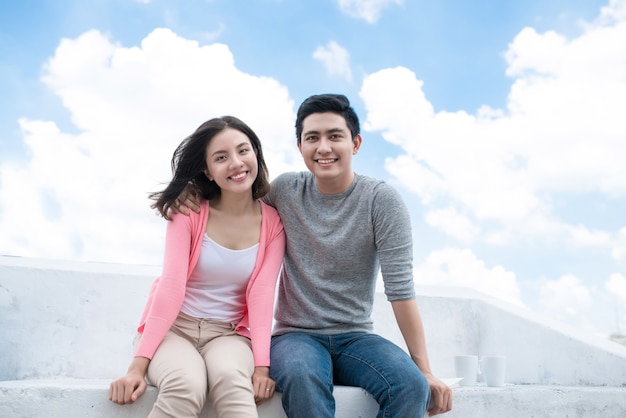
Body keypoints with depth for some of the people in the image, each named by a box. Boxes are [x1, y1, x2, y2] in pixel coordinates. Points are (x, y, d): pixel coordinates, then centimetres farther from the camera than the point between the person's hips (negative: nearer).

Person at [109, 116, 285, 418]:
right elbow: (171, 287, -13)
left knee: (230, 377, -36)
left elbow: (261, 296, -9)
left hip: (229, 333, 0)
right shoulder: (189, 212, -5)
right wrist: (139, 364, -22)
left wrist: (261, 366, -22)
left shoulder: (272, 223, -2)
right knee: (186, 385, -33)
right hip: (173, 327, 0)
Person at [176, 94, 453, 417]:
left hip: (355, 337, 0)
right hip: (296, 335, 0)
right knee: (302, 376, -35)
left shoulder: (381, 200, -4)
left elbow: (400, 288, -8)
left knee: (411, 384, -30)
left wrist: (424, 370, -11)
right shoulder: (286, 190, 1)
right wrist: (191, 189, -4)